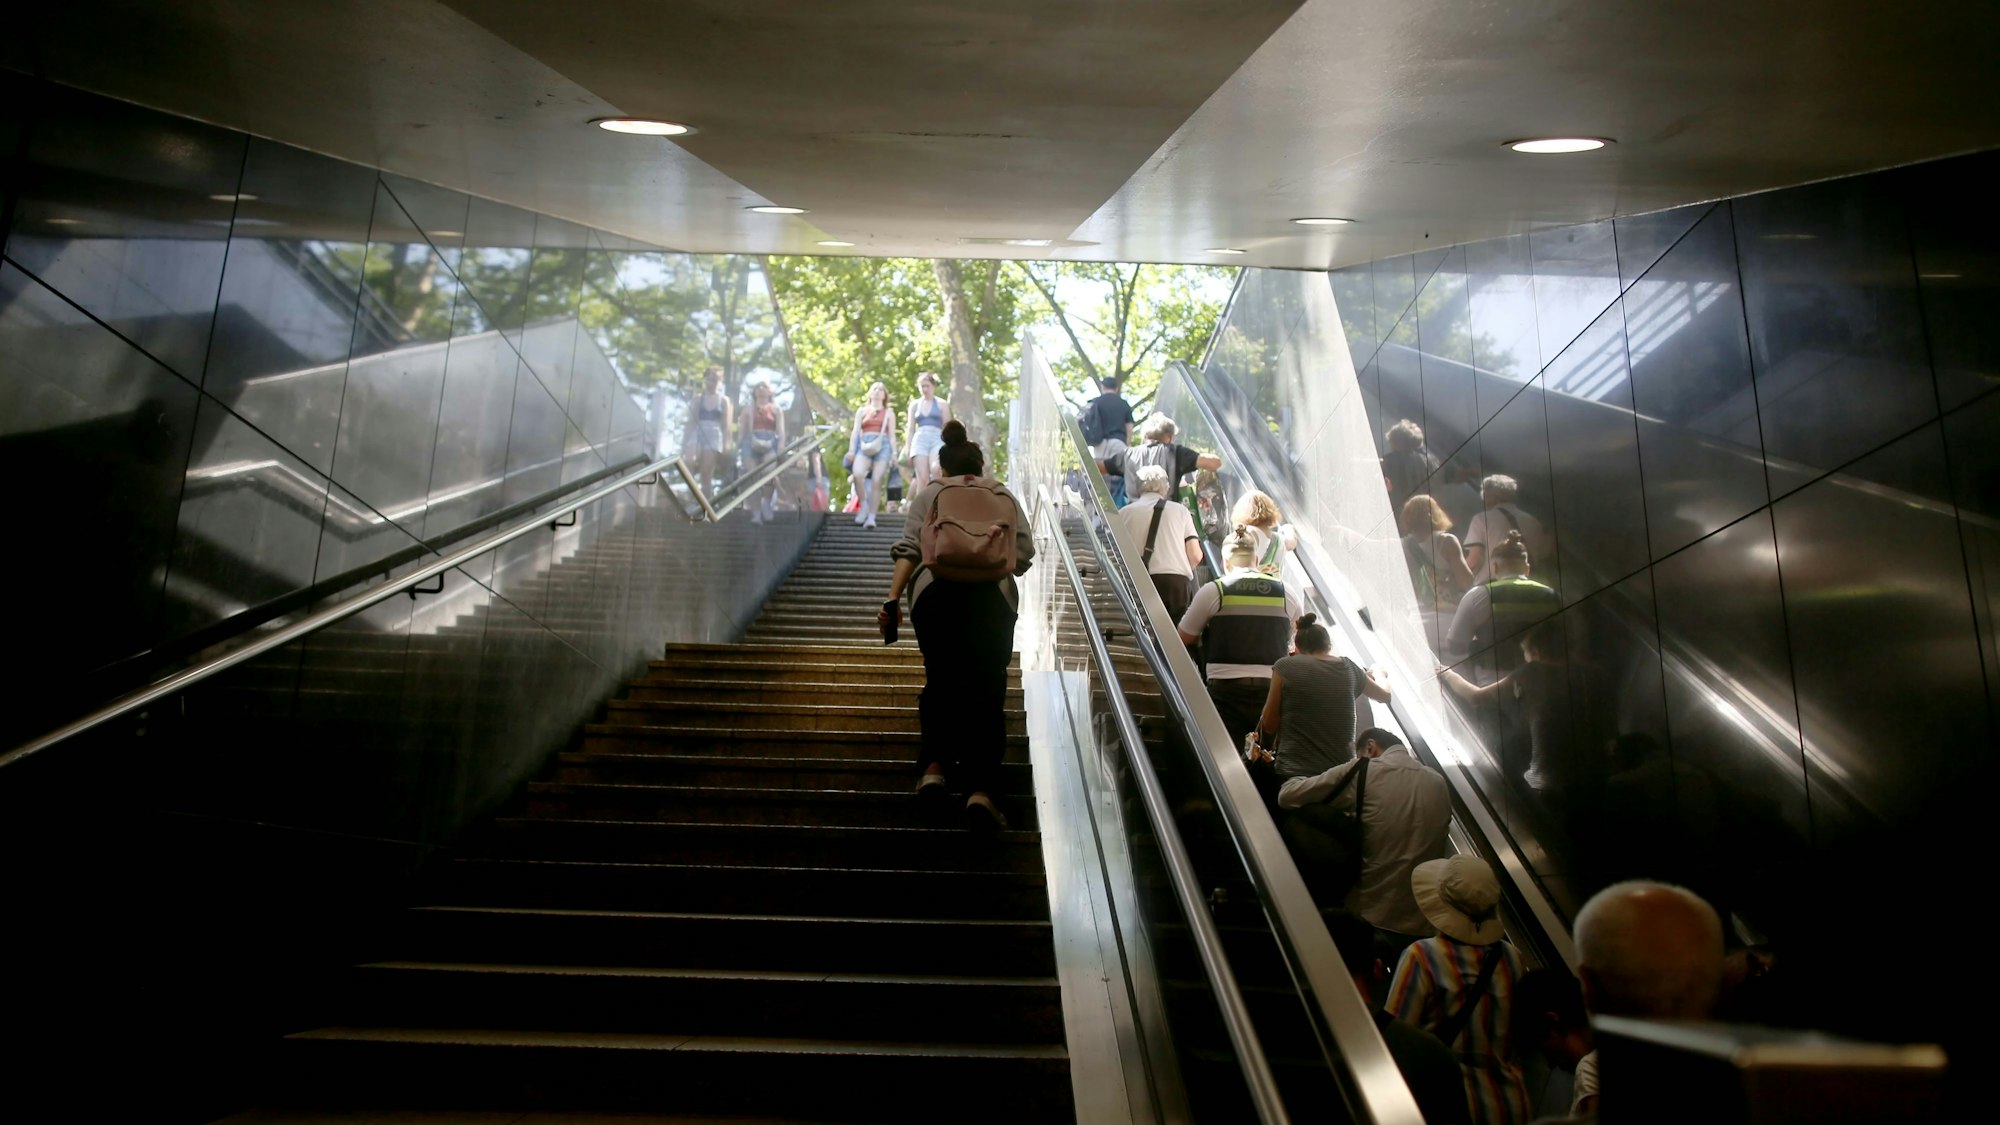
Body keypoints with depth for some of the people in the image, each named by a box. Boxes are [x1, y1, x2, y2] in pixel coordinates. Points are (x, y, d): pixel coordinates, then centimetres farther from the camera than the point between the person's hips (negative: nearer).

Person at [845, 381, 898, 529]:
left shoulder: (889, 412, 20)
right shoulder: (862, 411, 20)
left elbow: (892, 435, 14)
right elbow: (855, 431, 13)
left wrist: (894, 452, 1)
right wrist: (851, 450, 1)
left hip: (883, 445, 0)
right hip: (865, 446, 0)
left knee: (876, 481, -14)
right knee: (857, 473, -27)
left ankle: (872, 516, -13)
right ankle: (863, 506, -11)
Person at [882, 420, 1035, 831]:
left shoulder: (928, 494, 20)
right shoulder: (1003, 494, 22)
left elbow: (909, 548, 6)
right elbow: (1024, 552, 12)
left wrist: (893, 599, 1)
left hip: (936, 591, 1)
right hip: (992, 594, 0)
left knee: (940, 680, 17)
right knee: (986, 689, -1)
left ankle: (935, 766, 6)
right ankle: (980, 789, -12)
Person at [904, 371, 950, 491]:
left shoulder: (942, 404, 10)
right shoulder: (914, 405, 16)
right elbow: (911, 430, 17)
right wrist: (907, 451, 10)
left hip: (937, 440, -2)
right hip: (919, 440, 2)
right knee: (922, 478, -10)